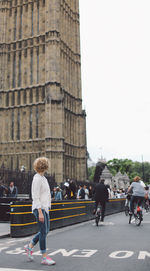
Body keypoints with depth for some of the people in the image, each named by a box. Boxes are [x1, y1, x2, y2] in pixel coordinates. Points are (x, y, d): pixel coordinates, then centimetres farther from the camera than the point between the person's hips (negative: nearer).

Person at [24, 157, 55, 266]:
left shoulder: (43, 178, 15)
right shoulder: (37, 179, -15)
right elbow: (36, 197, -18)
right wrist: (40, 212, -21)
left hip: (45, 208, 10)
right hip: (39, 208, -9)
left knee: (45, 231, 13)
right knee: (43, 232, -4)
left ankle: (29, 247, 27)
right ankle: (44, 257, 5)